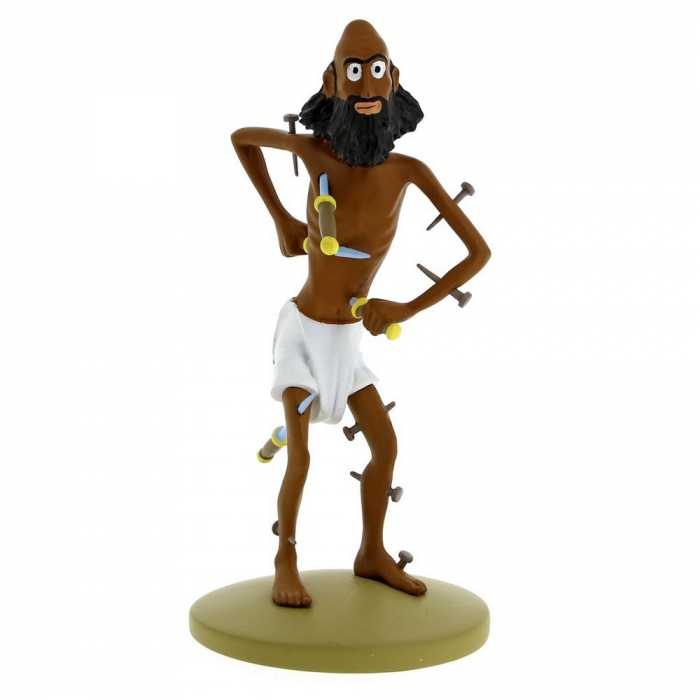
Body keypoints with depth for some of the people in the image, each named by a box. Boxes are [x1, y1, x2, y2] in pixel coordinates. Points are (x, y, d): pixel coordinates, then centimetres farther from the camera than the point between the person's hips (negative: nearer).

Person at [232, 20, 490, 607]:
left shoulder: (411, 171, -17)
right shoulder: (317, 149, -21)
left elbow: (480, 252, -15)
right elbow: (242, 136, 1)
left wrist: (408, 310, -19)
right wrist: (281, 219, -3)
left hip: (345, 337, 3)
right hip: (302, 330, -3)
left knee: (386, 446, 5)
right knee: (301, 458, -10)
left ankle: (372, 555, 25)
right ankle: (287, 560, 13)